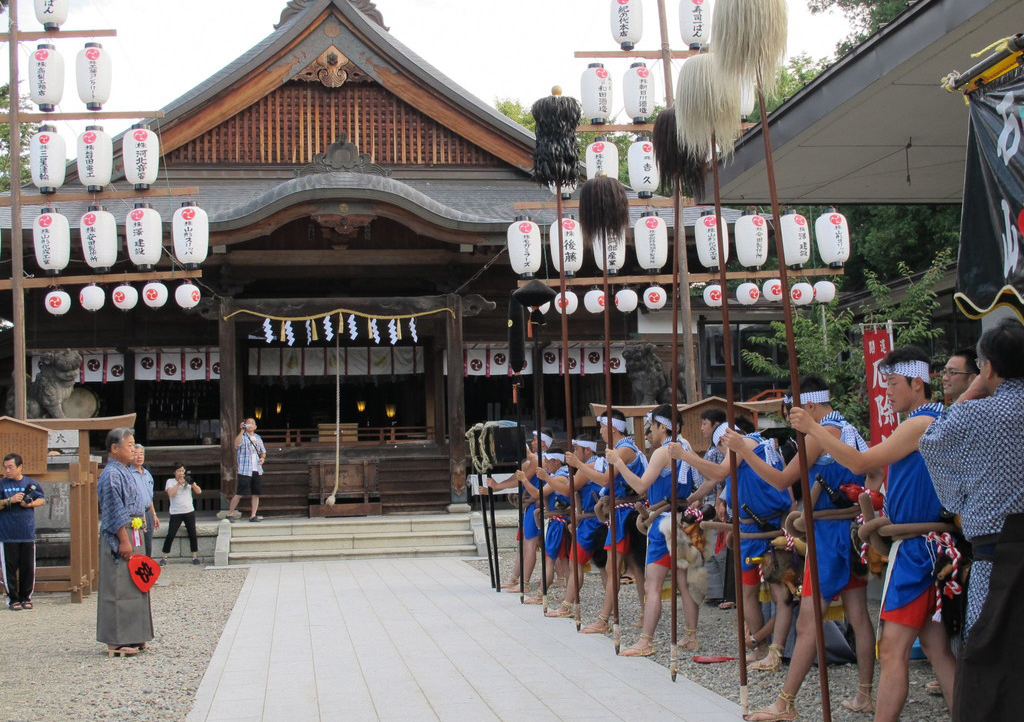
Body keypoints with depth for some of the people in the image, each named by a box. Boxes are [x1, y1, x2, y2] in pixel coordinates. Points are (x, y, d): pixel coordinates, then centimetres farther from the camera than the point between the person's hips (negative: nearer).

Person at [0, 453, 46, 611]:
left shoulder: (31, 483, 4)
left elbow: (42, 499, 13)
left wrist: (30, 504, -6)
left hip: (28, 534, 2)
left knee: (28, 568, 6)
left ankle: (26, 598, 18)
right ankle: (13, 599, 12)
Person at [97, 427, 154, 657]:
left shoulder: (124, 472, 16)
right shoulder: (111, 475, -14)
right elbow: (115, 513, -19)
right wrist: (124, 540, -21)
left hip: (133, 534, 10)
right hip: (120, 535, -10)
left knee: (133, 585, 14)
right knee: (119, 587, -6)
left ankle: (131, 637, 21)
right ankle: (116, 642, -2)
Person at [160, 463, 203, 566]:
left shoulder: (188, 481, 10)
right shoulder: (170, 481, 3)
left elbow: (199, 492, 0)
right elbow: (170, 493, -13)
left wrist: (192, 483, -15)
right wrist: (179, 483, -18)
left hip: (189, 511, 3)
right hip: (176, 513, -3)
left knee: (192, 534, 2)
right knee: (170, 535, -7)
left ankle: (195, 556, 12)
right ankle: (164, 557, 1)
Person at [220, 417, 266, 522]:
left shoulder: (258, 438, 16)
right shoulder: (242, 436, -2)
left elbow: (263, 451, 25)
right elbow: (237, 444, -24)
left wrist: (262, 458, 3)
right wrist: (242, 431, -26)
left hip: (257, 470, 6)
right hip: (245, 470, -6)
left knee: (256, 494, 5)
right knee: (240, 493, -7)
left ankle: (253, 516, 9)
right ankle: (230, 514, 3)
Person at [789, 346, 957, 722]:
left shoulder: (920, 423, -14)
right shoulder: (938, 419, 17)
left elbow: (861, 462, -20)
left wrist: (812, 428, -17)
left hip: (915, 546, -10)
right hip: (931, 546, 10)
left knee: (893, 648, -10)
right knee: (936, 647, 11)